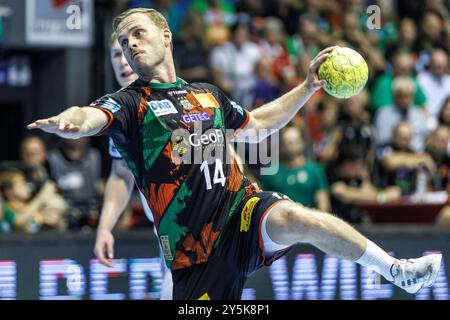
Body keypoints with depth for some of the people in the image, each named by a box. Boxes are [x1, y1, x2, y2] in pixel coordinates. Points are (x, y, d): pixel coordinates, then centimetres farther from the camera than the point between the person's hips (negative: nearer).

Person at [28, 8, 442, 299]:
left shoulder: (207, 94, 18)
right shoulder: (129, 103, 1)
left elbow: (256, 126, 36)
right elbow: (92, 117, -22)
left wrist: (309, 87, 29)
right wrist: (67, 122, -47)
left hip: (242, 207, 2)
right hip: (192, 245, -2)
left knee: (299, 219, -30)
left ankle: (397, 270, -19)